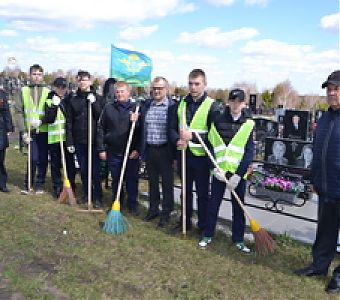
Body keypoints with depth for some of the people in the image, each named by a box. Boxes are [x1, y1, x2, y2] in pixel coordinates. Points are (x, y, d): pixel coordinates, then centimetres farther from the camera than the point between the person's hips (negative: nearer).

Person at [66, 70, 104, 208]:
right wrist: (69, 142, 1)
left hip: (94, 140, -3)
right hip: (79, 141, 3)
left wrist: (94, 103, -15)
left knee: (95, 171, 0)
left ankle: (98, 197, 9)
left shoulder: (98, 98, 2)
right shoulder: (73, 100, 8)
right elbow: (69, 123, 6)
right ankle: (86, 194, 24)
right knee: (83, 170, 11)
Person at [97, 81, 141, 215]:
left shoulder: (136, 107, -1)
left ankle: (132, 204, 20)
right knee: (115, 180, 13)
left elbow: (141, 131, -3)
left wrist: (137, 149, -10)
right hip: (113, 151, 2)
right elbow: (101, 128, 6)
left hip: (131, 153, -2)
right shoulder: (108, 107, 5)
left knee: (132, 180, 6)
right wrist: (101, 149, 1)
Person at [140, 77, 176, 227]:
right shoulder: (145, 106, 7)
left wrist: (174, 151, -17)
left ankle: (166, 213, 18)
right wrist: (140, 149, 0)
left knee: (167, 183, 7)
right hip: (149, 150, 5)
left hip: (165, 150, -4)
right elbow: (141, 128, 10)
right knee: (152, 181, 16)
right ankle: (153, 209, 31)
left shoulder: (173, 107, -7)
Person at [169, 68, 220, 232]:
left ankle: (203, 226, 20)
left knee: (202, 193, 7)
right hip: (183, 154, 5)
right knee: (186, 190, 18)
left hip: (201, 156, -4)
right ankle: (185, 221, 32)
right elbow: (172, 128, 10)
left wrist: (193, 136, -22)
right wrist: (177, 140, -11)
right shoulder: (181, 103, 7)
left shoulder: (212, 106, -8)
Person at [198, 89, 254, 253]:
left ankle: (238, 239, 21)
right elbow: (210, 145, 2)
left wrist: (238, 175, -12)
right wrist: (215, 168, -9)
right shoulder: (218, 120, 1)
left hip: (238, 173, 0)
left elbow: (249, 152, -5)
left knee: (238, 207, 8)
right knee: (213, 203, 9)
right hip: (219, 171, 1)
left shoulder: (248, 124, -2)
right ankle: (207, 235, 23)